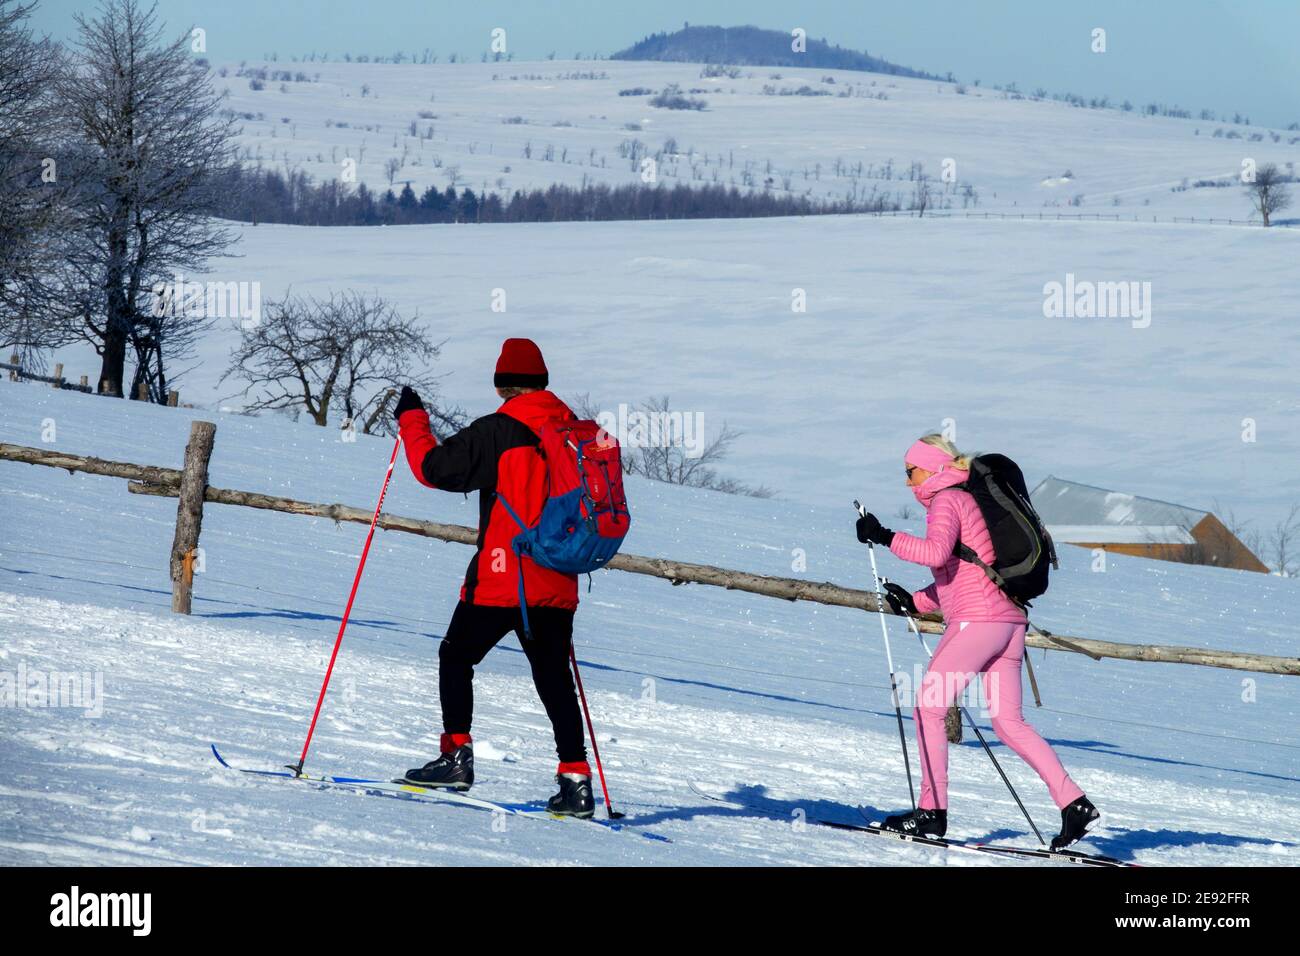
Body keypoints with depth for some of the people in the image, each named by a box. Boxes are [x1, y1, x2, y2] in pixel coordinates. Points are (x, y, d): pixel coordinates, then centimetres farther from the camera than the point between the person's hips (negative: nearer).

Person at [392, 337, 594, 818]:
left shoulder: (498, 432, -10)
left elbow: (434, 467, -6)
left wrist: (412, 419, 8)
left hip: (503, 576, -5)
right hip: (558, 581, 5)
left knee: (457, 656, 11)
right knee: (554, 677, 10)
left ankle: (457, 755, 1)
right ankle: (575, 777, 2)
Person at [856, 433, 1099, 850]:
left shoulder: (946, 500, -3)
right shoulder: (969, 500, 24)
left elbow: (936, 552, -23)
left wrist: (885, 537, -17)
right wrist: (915, 602, 19)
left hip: (975, 620, -9)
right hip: (1009, 618, 9)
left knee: (928, 709, -1)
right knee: (1009, 721, 7)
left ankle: (932, 810, -2)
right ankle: (1074, 803, -3)